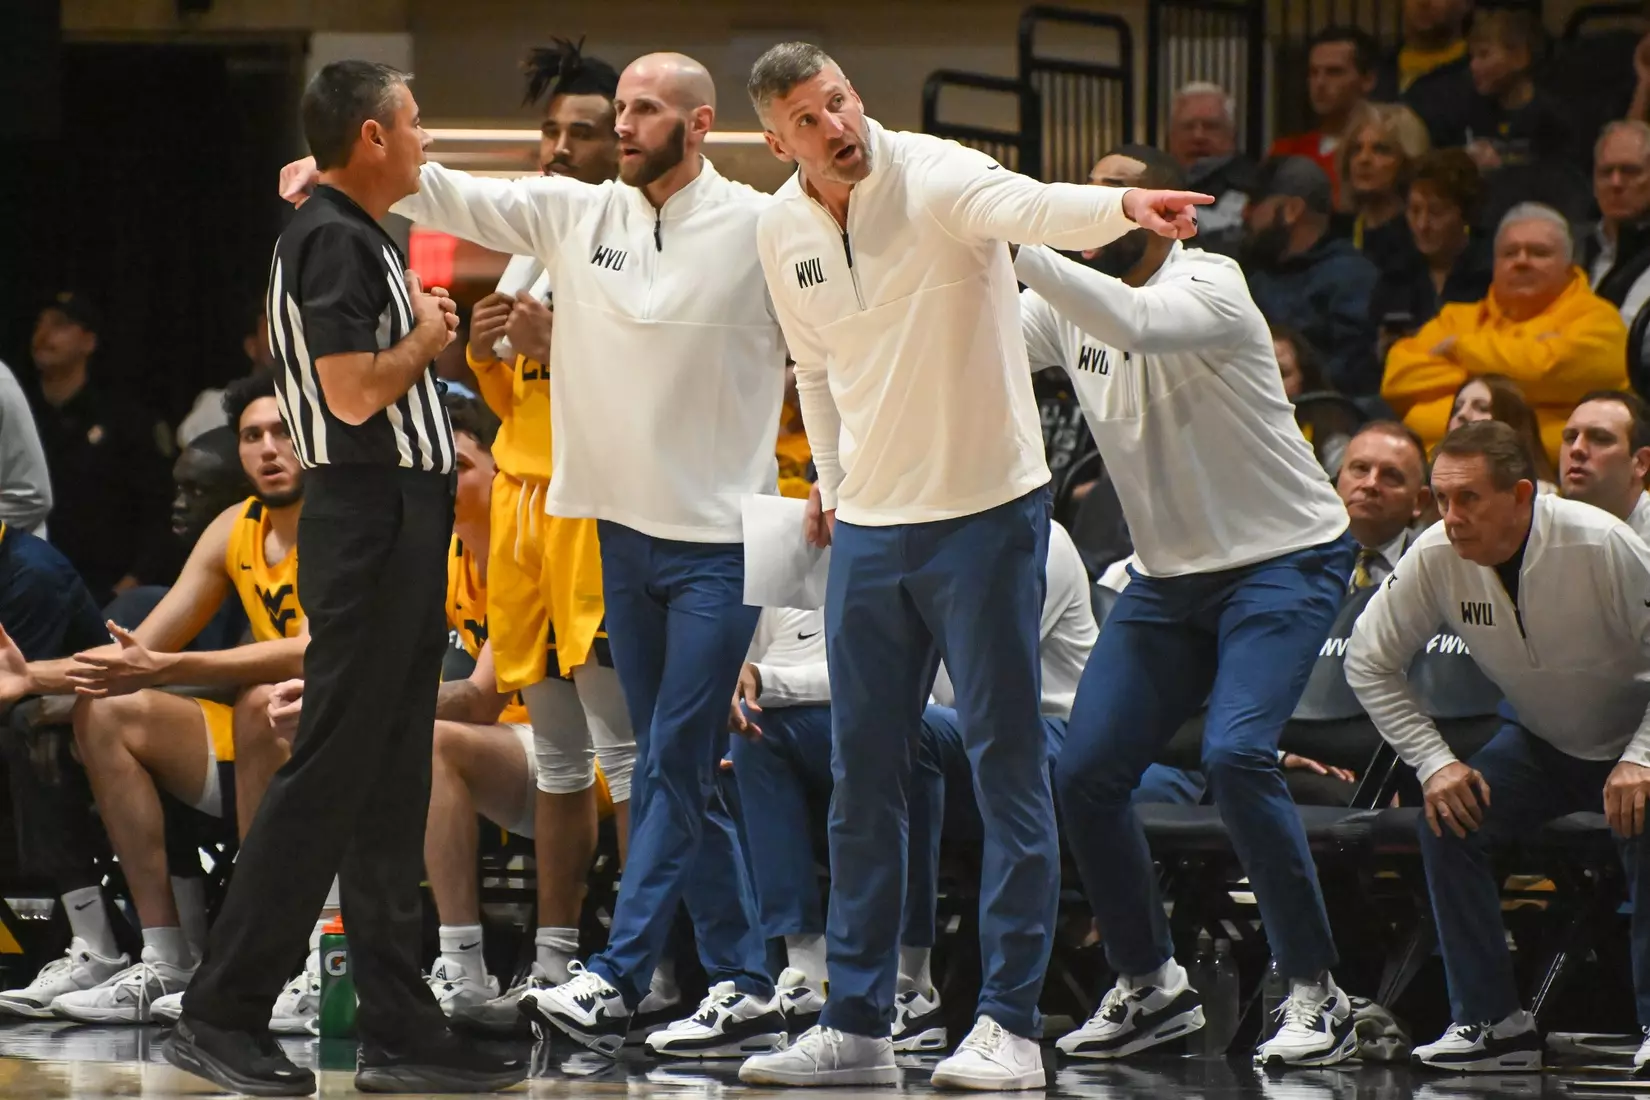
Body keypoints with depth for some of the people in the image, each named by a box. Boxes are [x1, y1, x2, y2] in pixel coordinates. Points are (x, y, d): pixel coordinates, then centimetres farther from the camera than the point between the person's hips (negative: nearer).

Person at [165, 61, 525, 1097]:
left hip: (403, 519, 10)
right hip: (367, 516, -10)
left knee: (390, 790, 9)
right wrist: (424, 338, -6)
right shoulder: (330, 240, -13)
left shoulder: (367, 239, 19)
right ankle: (223, 1014, -6)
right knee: (331, 770, -9)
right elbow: (354, 391, -21)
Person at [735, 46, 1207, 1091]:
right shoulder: (781, 230, 3)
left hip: (986, 509, -6)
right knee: (863, 776, 10)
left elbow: (1032, 206, -39)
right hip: (869, 530, 6)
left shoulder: (931, 177, -17)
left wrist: (1122, 205, -58)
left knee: (1008, 763, -3)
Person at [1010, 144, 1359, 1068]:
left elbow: (1136, 323, -39)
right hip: (1169, 575, 7)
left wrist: (1017, 249, -45)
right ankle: (1153, 987, 15)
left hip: (1286, 560, -7)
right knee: (1086, 773, -3)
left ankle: (1317, 994, -15)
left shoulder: (1210, 288, -18)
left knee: (1237, 755, -26)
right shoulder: (1069, 306, 4)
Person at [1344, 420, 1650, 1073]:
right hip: (1542, 743, 4)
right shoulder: (1437, 558, -20)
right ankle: (1489, 1022, -12)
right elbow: (1370, 663, -7)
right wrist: (1434, 762, -14)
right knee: (1445, 818, -20)